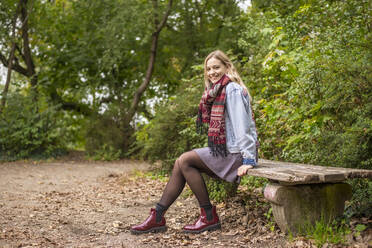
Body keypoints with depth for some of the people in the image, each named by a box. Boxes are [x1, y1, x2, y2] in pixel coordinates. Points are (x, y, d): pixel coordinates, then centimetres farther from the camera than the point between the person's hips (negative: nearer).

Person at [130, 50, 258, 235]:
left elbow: (242, 125, -20)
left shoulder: (232, 90, -13)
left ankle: (209, 216, -7)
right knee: (182, 164, 0)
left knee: (185, 161, -13)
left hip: (236, 153, -9)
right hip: (226, 150, 9)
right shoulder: (219, 91, 19)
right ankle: (157, 217, 0)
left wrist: (249, 160, -24)